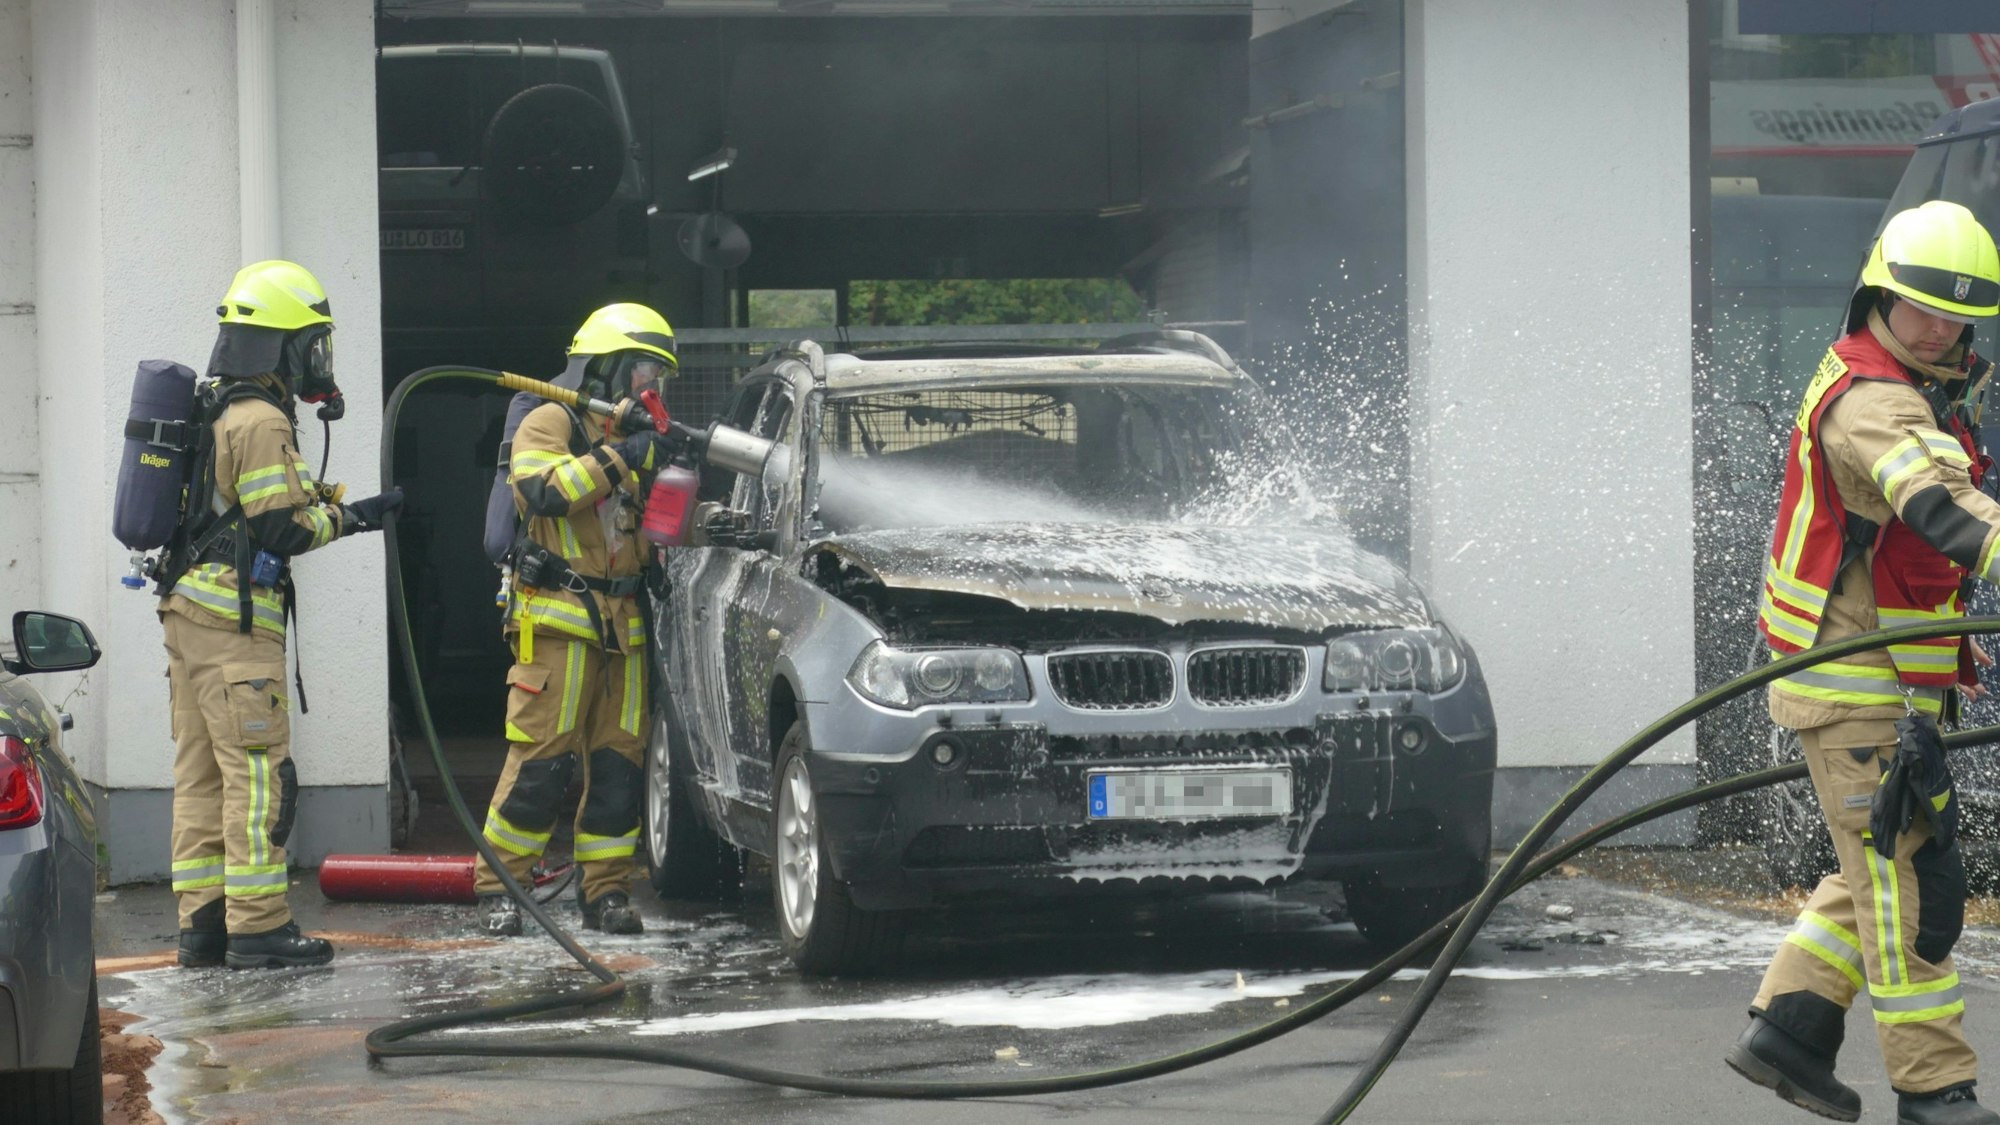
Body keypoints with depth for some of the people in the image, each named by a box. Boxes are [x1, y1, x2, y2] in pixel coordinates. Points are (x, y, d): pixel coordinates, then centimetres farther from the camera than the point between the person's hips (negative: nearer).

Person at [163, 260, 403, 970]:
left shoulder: (213, 413, 18)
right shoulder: (260, 422, -13)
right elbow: (282, 530, -16)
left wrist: (322, 502, 14)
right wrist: (347, 516, -2)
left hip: (188, 610, 10)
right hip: (234, 618, -10)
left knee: (202, 772, 10)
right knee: (257, 771, -8)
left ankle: (202, 924, 11)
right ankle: (257, 926, -10)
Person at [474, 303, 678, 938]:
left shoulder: (634, 436, 22)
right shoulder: (550, 425, -1)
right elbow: (542, 489, -21)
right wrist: (618, 458, -21)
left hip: (622, 626, 7)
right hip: (557, 621, -7)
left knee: (620, 761, 3)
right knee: (541, 760, -10)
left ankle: (605, 890, 9)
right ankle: (497, 884, -3)